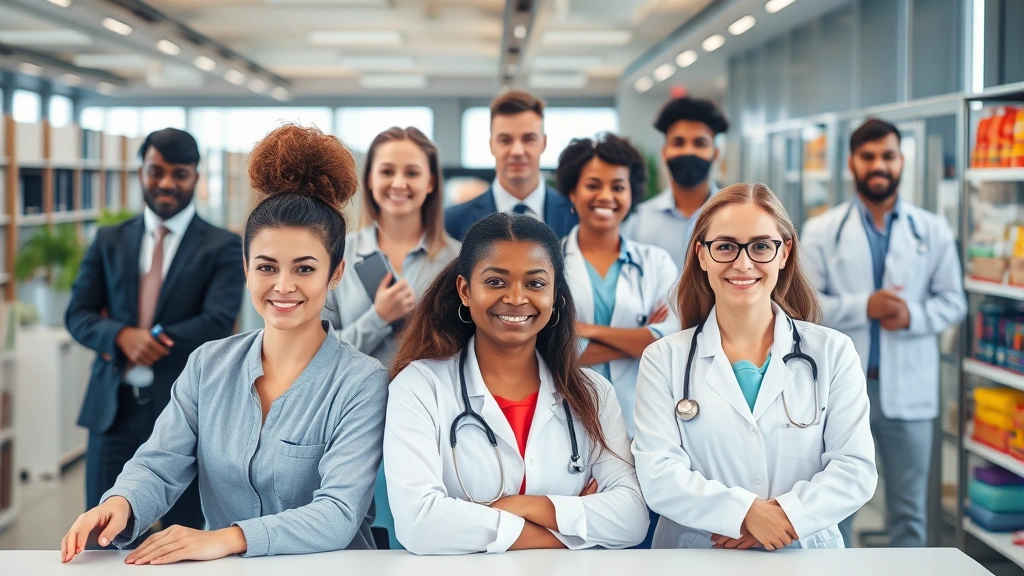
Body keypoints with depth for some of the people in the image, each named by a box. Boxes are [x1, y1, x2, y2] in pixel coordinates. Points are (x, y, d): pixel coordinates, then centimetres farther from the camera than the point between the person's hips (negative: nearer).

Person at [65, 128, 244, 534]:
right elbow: (77, 314, 4)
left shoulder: (223, 247, -2)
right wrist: (122, 335, -16)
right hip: (114, 409, 3)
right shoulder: (109, 241, 9)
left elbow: (218, 323, -13)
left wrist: (147, 342, -13)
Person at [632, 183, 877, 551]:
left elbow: (855, 469, 1)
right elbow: (658, 475, -4)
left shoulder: (833, 353, 7)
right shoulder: (664, 359, 5)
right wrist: (745, 513, -15)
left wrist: (787, 516, -13)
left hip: (807, 557, 1)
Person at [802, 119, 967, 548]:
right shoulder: (822, 231, 1)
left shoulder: (933, 231, 5)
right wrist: (864, 307, -19)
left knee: (910, 509, 10)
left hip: (908, 388, 1)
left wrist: (913, 316, -15)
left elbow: (953, 302, 5)